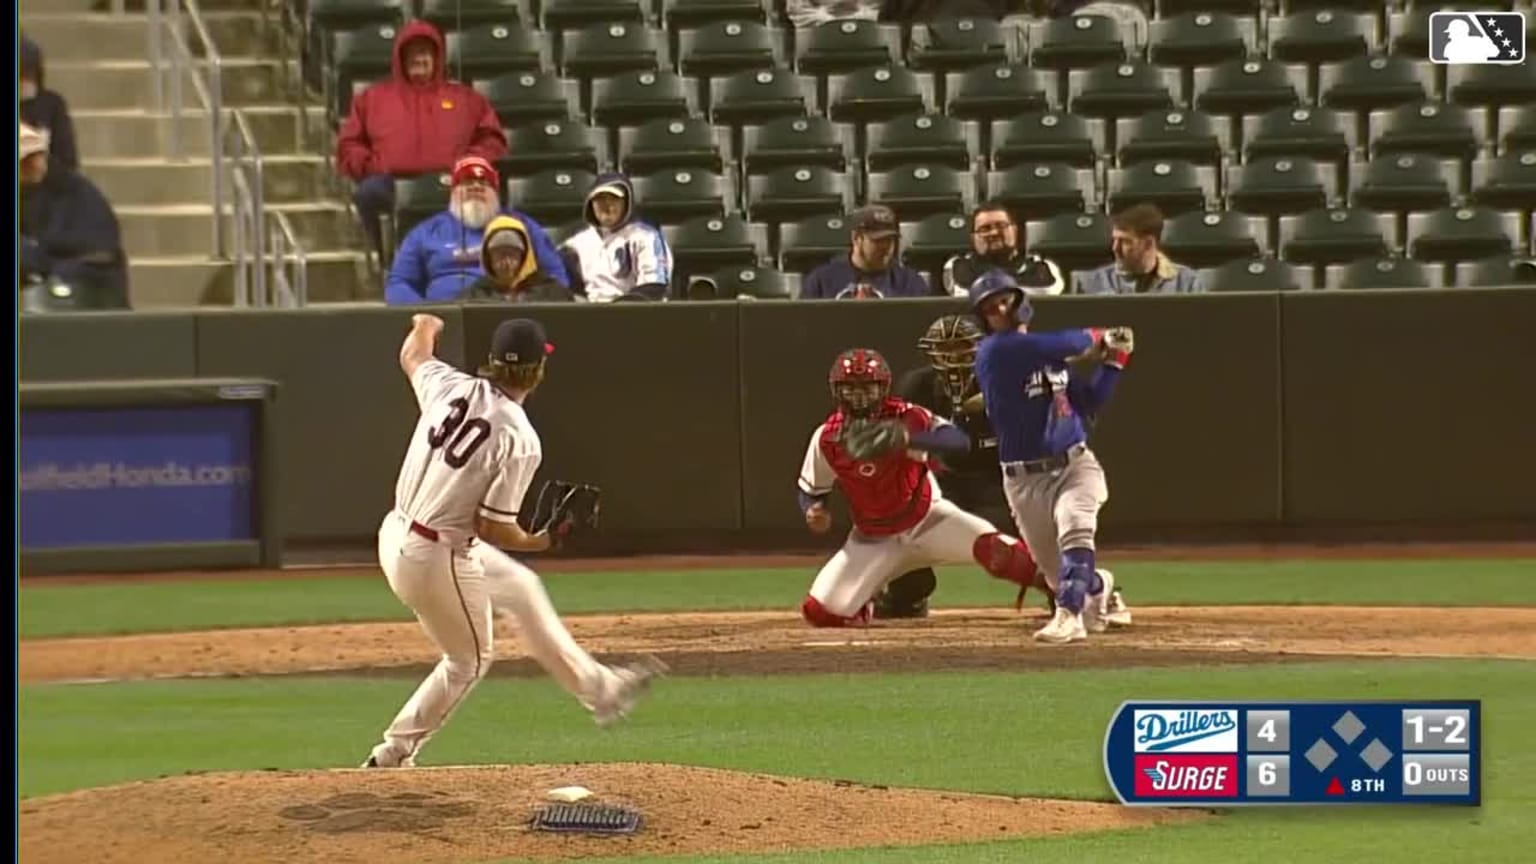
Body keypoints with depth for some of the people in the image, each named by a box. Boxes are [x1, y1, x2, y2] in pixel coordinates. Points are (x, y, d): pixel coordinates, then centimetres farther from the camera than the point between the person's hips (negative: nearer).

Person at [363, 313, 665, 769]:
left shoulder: (451, 387, -4)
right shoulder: (520, 440, -21)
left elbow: (413, 356, 21)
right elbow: (493, 527, -19)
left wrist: (426, 326, 45)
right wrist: (534, 542, 2)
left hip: (396, 533, 8)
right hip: (437, 559, -8)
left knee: (520, 587, 25)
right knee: (470, 659, 17)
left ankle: (598, 688, 38)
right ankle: (393, 755, 22)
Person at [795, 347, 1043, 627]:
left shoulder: (906, 418, -19)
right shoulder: (826, 438, -10)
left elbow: (960, 441, -36)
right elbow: (808, 490, 5)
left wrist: (907, 438, -52)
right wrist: (814, 511, -20)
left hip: (928, 520, -3)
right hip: (873, 540, 3)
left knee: (992, 547, -30)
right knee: (819, 612, -10)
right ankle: (862, 608, 25)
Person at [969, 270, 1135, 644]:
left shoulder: (1051, 355, 12)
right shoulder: (994, 351, -9)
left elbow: (1088, 403, 15)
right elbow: (1065, 344, -16)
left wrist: (1113, 361, 6)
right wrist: (1094, 339, 4)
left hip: (1075, 465, 2)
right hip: (1025, 479, -2)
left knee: (1075, 528, -30)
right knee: (1058, 575, 6)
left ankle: (1069, 615, -37)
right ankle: (1098, 587, 40)